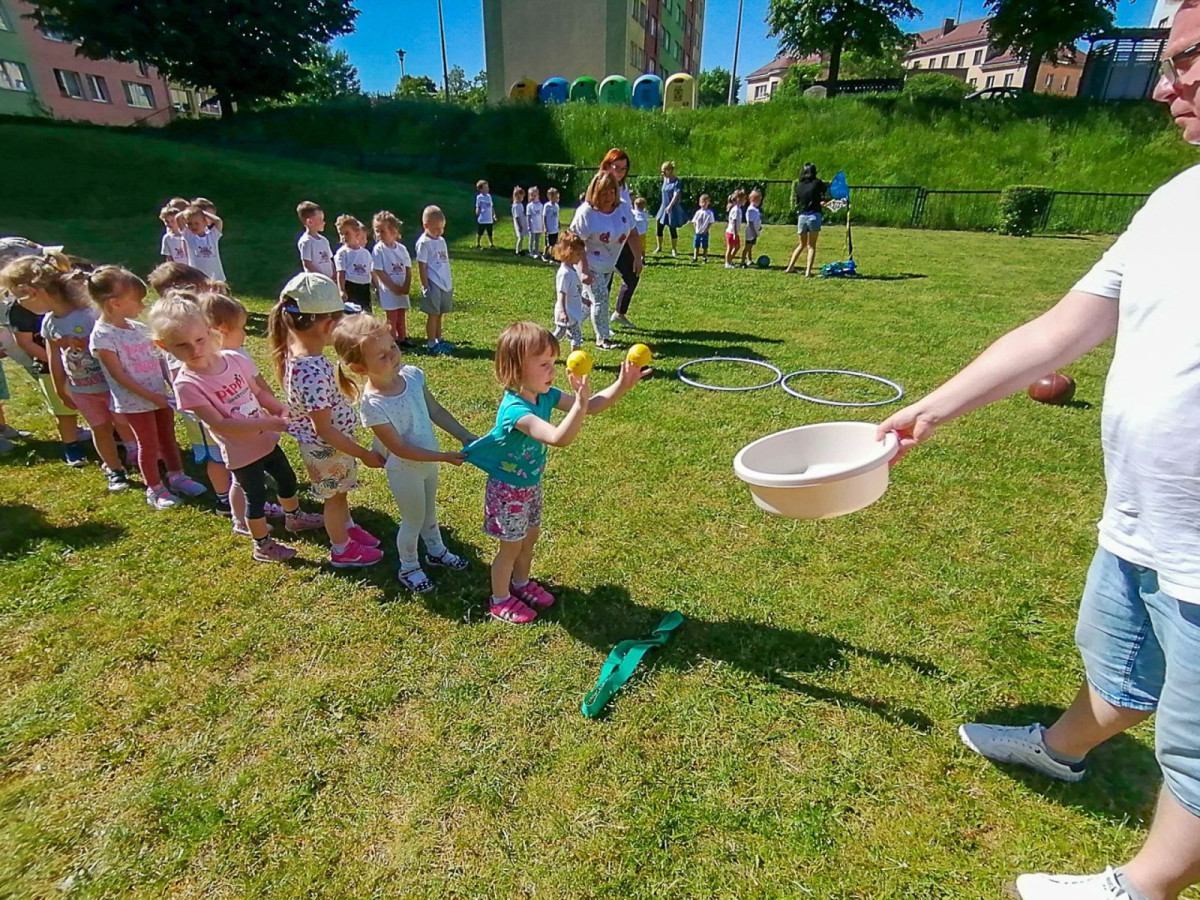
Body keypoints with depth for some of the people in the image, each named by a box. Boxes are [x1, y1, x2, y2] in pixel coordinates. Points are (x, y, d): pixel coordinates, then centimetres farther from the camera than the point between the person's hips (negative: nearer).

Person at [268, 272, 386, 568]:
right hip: (327, 448, -8)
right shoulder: (313, 371, -37)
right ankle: (342, 549, 40)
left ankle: (348, 528, 55)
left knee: (340, 491, 30)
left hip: (326, 443, 8)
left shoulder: (295, 349, -10)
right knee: (335, 496, 16)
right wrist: (364, 454, -22)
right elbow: (324, 430, -29)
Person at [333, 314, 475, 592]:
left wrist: (465, 436, -4)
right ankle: (409, 568, 42)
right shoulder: (372, 404, -32)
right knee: (413, 521, 15)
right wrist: (445, 457, -28)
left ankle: (436, 550, 54)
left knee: (429, 511, 28)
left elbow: (435, 411, -1)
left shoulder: (412, 375, -15)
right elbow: (400, 449, -27)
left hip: (429, 461, 6)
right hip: (405, 470, -6)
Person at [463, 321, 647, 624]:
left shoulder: (545, 395, -11)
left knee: (530, 537, 25)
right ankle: (500, 600, 35)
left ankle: (521, 582, 50)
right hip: (508, 490, -8)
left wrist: (622, 385, -21)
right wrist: (580, 402, -57)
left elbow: (591, 407, -9)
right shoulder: (515, 409, -36)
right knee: (511, 546, 11)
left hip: (532, 484, 8)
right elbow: (559, 438, -50)